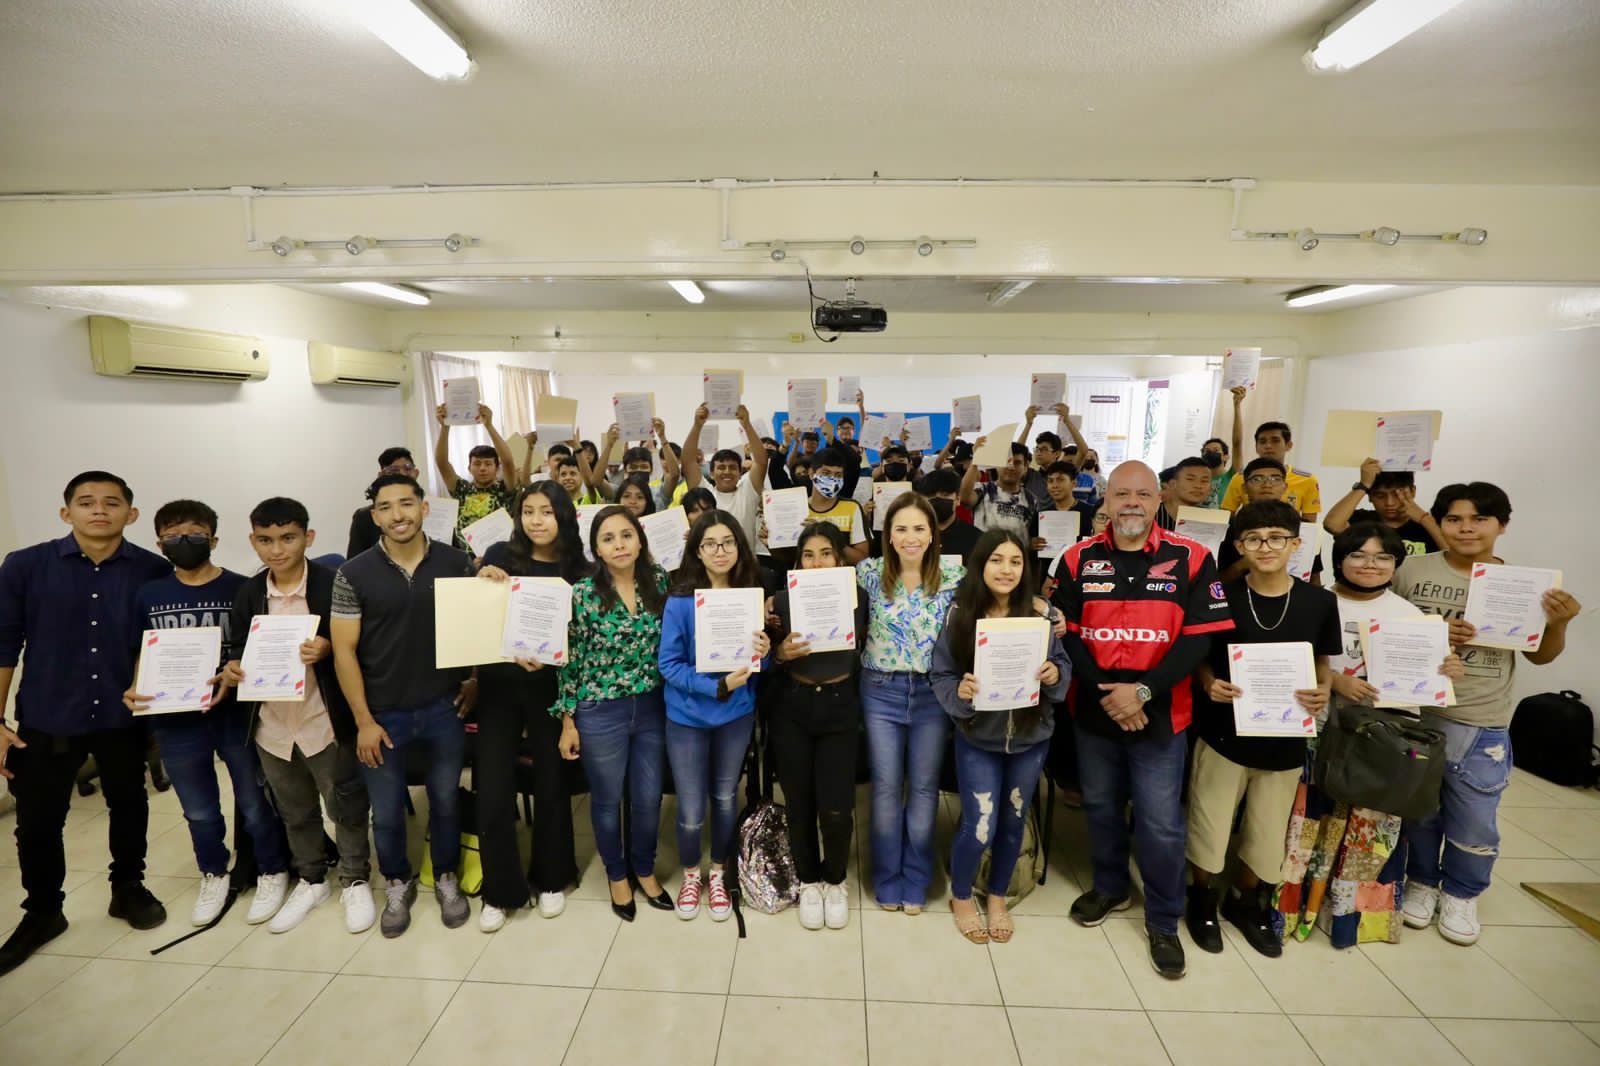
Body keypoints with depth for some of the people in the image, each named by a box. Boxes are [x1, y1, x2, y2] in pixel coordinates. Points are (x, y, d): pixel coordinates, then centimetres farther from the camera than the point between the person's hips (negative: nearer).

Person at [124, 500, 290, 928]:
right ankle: (214, 875, 41)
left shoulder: (240, 589, -8)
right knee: (199, 810, 19)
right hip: (174, 719, 4)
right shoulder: (149, 596, 4)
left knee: (255, 803, 9)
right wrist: (134, 690, -6)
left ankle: (272, 872, 29)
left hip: (235, 713, -3)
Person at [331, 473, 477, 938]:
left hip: (444, 707, 0)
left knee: (445, 800, 16)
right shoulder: (354, 574, -7)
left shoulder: (456, 562, -5)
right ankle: (398, 885, 41)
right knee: (386, 813, 15)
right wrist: (364, 720, -8)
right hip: (383, 714, 0)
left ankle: (446, 879, 39)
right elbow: (344, 650, -6)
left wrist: (475, 680, -2)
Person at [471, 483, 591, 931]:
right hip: (499, 684, 1)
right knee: (493, 790, 2)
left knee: (552, 783, 11)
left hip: (551, 688, 0)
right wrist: (480, 581, -18)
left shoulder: (578, 570, -3)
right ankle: (500, 889, 25)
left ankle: (550, 878, 33)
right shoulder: (500, 554, -1)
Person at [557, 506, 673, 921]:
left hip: (652, 707, 3)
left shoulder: (659, 581, -4)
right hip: (600, 712, -3)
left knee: (649, 797, 16)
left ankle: (644, 869, 42)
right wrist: (568, 721, -4)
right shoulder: (582, 593, -12)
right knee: (608, 799, 16)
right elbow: (571, 660, -7)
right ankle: (617, 874, 41)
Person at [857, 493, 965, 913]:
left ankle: (916, 881, 33)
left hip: (933, 693, 1)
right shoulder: (870, 573, -4)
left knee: (924, 788, 12)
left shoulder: (954, 575, -4)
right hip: (882, 692, 0)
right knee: (886, 787, 10)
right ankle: (887, 879, 31)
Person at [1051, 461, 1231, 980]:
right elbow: (1067, 634, -4)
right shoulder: (1078, 559, -3)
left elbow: (1199, 638, -10)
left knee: (1161, 824, 7)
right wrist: (1104, 693, -13)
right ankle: (1109, 887, 44)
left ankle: (1163, 921, 31)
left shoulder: (1192, 560, -7)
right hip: (1092, 711, 2)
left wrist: (1143, 690, -18)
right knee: (1101, 807, 19)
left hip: (1160, 715, -2)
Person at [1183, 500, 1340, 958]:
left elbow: (1322, 662, 7)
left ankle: (1246, 901, 43)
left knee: (1268, 831, 18)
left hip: (1286, 738, 2)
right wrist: (1210, 683, -20)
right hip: (1224, 731, -2)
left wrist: (1322, 693, -13)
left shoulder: (1320, 602, -5)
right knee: (1210, 825, 9)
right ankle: (1202, 899, 35)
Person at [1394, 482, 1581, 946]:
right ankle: (1421, 881, 37)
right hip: (1415, 715, -1)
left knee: (1474, 823, 11)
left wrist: (1557, 624, -11)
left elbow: (1539, 655, 8)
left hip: (1482, 728, 1)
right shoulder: (1414, 569, -5)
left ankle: (1461, 894, 35)